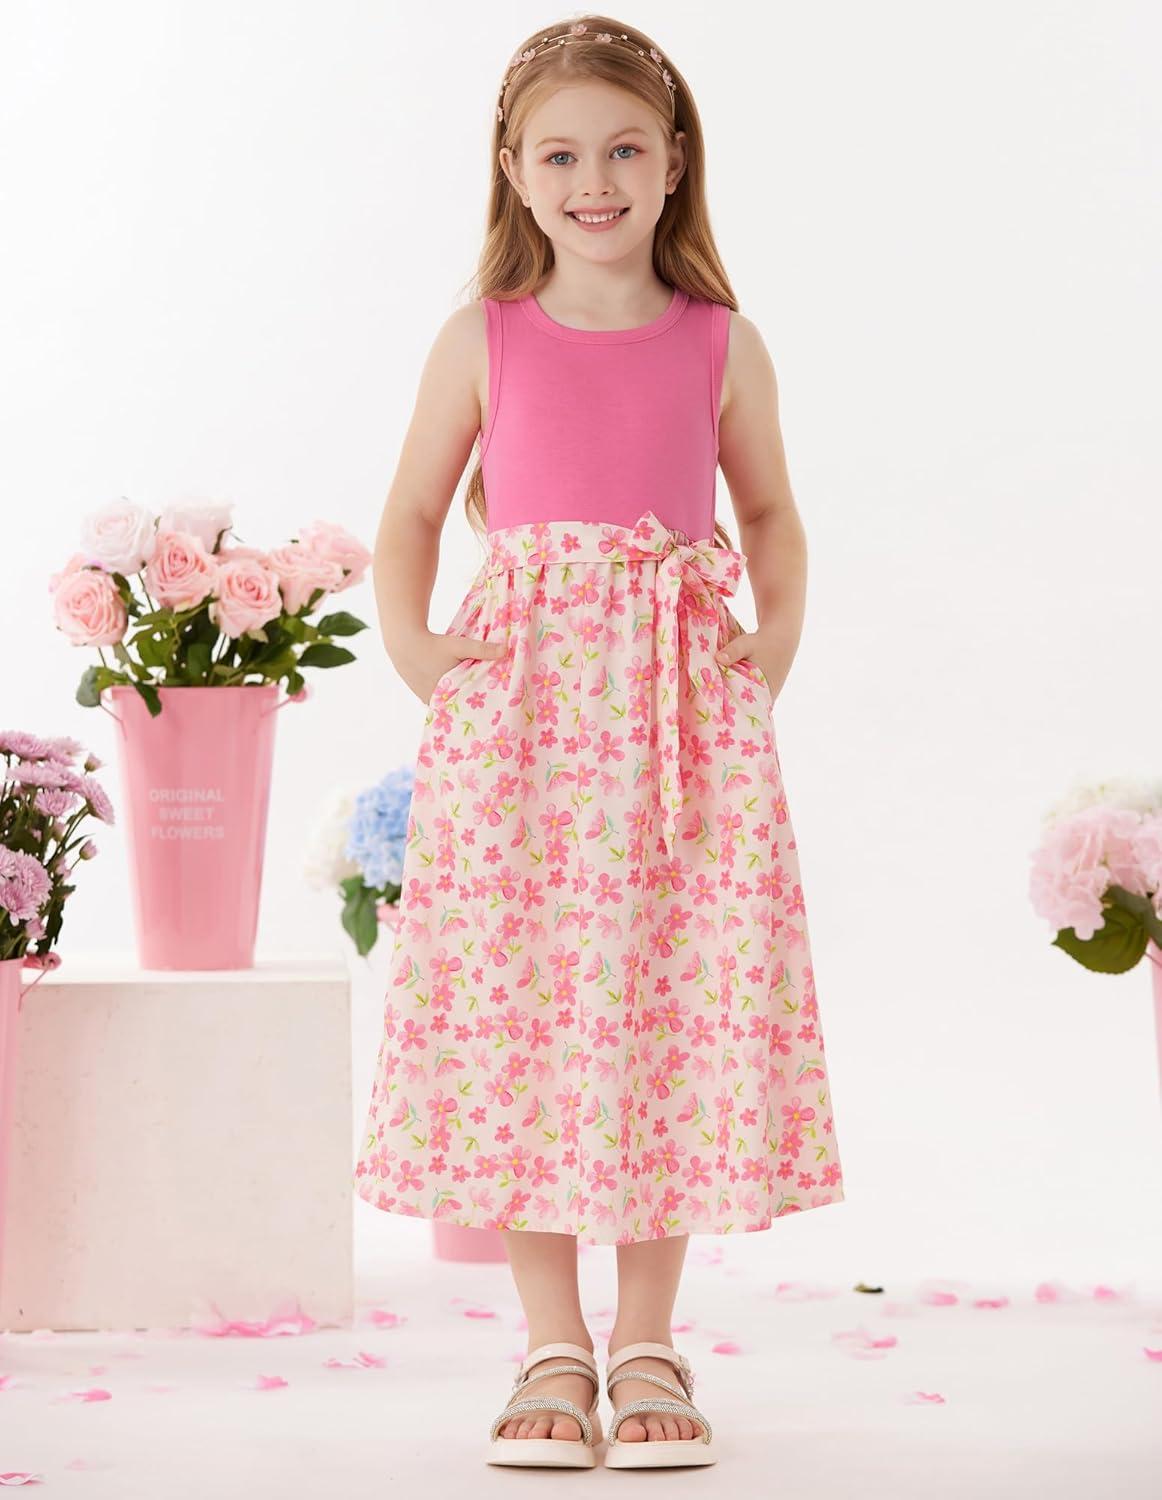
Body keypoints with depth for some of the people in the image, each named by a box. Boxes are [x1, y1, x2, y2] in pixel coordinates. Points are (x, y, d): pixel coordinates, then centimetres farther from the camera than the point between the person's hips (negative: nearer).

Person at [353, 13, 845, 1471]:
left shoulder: (722, 346, 7)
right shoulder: (484, 339, 6)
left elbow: (771, 512, 19)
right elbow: (410, 515, 12)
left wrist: (773, 651, 5)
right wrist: (415, 653, -2)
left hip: (684, 708, 1)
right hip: (516, 708, 0)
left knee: (682, 1011, 0)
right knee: (516, 1015, -1)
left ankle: (647, 1349, 14)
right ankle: (552, 1351, 12)